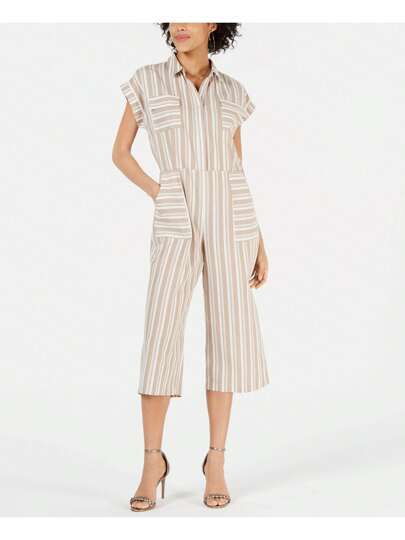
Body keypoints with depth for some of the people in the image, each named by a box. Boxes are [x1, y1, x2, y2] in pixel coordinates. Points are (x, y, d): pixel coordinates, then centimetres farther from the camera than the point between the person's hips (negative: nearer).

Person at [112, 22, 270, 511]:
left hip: (229, 223, 2)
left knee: (227, 339, -1)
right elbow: (120, 153, 12)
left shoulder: (231, 92, 12)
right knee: (161, 343, -9)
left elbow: (237, 171, 13)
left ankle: (215, 463, 11)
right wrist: (161, 198, -1)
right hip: (179, 227, -2)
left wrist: (259, 244, 8)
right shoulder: (146, 81, 6)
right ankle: (153, 462, 7)